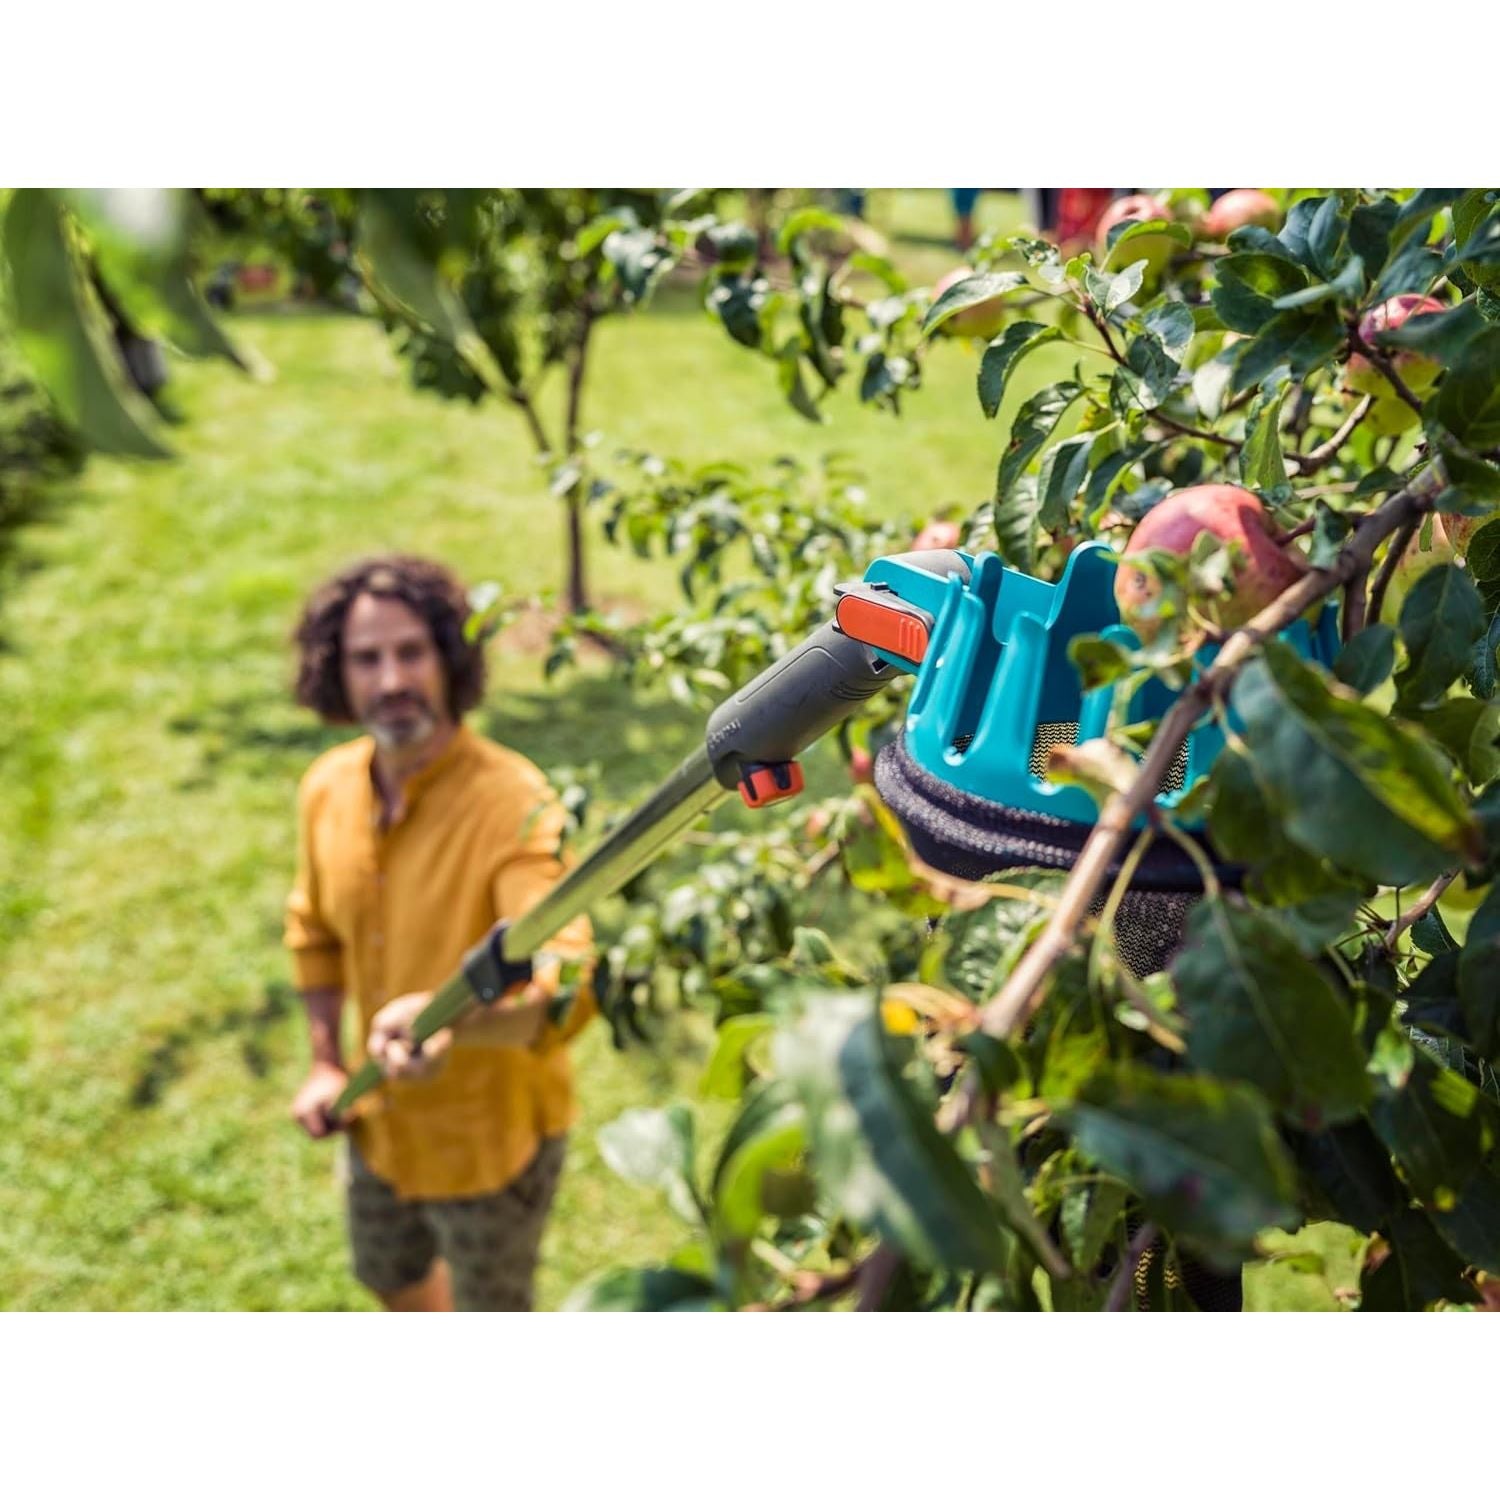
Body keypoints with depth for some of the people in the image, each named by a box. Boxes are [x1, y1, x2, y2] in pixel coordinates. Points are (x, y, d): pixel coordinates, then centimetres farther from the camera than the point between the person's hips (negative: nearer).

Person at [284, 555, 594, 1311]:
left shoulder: (513, 805, -32)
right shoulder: (328, 788, -10)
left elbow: (564, 985, -44)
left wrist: (451, 1018, -62)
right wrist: (326, 1062, 7)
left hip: (490, 1133, -6)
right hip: (382, 1118, 7)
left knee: (493, 1312, 17)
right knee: (392, 1275, 31)